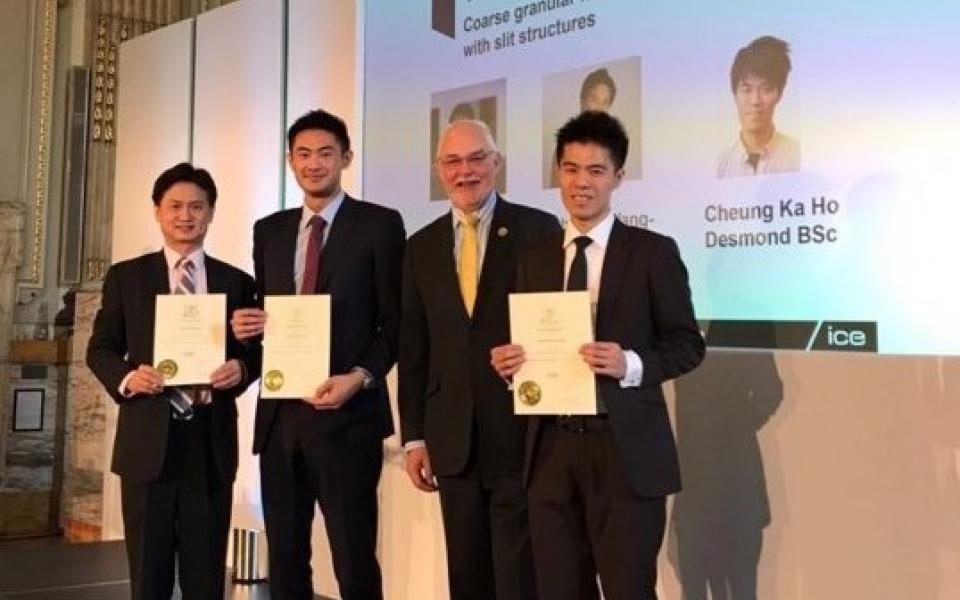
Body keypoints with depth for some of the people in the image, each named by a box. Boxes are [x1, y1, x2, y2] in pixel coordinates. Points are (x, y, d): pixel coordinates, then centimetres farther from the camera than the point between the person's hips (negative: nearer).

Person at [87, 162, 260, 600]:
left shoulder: (237, 282, 10)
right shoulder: (126, 276, 8)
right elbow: (100, 348, 8)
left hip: (210, 440, 1)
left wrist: (241, 370, -12)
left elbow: (253, 352, 12)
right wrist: (126, 378, -13)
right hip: (148, 437, 0)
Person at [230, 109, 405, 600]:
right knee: (284, 559, 13)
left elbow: (396, 320, -2)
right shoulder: (269, 230, 15)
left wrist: (360, 377, -16)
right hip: (279, 414, 5)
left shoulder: (379, 224, -1)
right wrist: (246, 325, -4)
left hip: (347, 415, -5)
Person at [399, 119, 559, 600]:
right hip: (453, 438, 4)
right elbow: (413, 349, 11)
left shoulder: (539, 230, -2)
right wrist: (414, 437, 7)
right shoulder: (421, 246, 10)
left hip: (522, 432, -4)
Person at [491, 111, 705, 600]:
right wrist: (508, 361, -6)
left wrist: (631, 364, -19)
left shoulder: (653, 252, -1)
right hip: (550, 446, 4)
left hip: (625, 448, -4)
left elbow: (687, 344, -1)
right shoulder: (534, 258, 12)